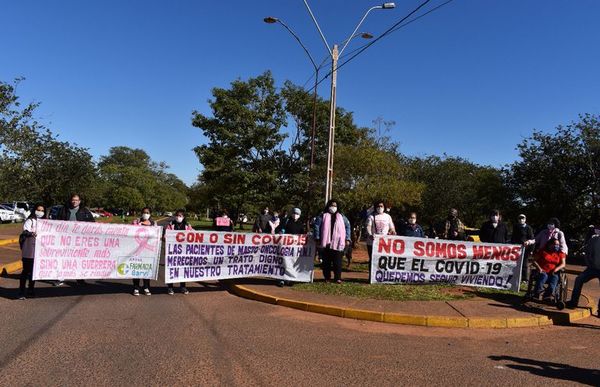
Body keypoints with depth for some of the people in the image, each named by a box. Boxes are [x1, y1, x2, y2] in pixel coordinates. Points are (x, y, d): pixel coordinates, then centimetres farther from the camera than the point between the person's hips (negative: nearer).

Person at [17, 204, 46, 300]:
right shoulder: (30, 221, -2)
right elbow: (26, 231, -18)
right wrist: (31, 233, -37)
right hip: (29, 250, -5)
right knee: (26, 270, -5)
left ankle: (30, 291, 20)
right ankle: (21, 292, 0)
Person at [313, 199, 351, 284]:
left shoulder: (341, 216, 13)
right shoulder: (323, 215, 7)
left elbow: (347, 226, 12)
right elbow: (316, 225, -1)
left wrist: (347, 239, 3)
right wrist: (317, 238, -9)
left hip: (337, 243, 0)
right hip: (325, 242, 0)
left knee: (337, 261, -3)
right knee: (326, 261, 4)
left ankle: (338, 278, 3)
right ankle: (327, 277, 14)